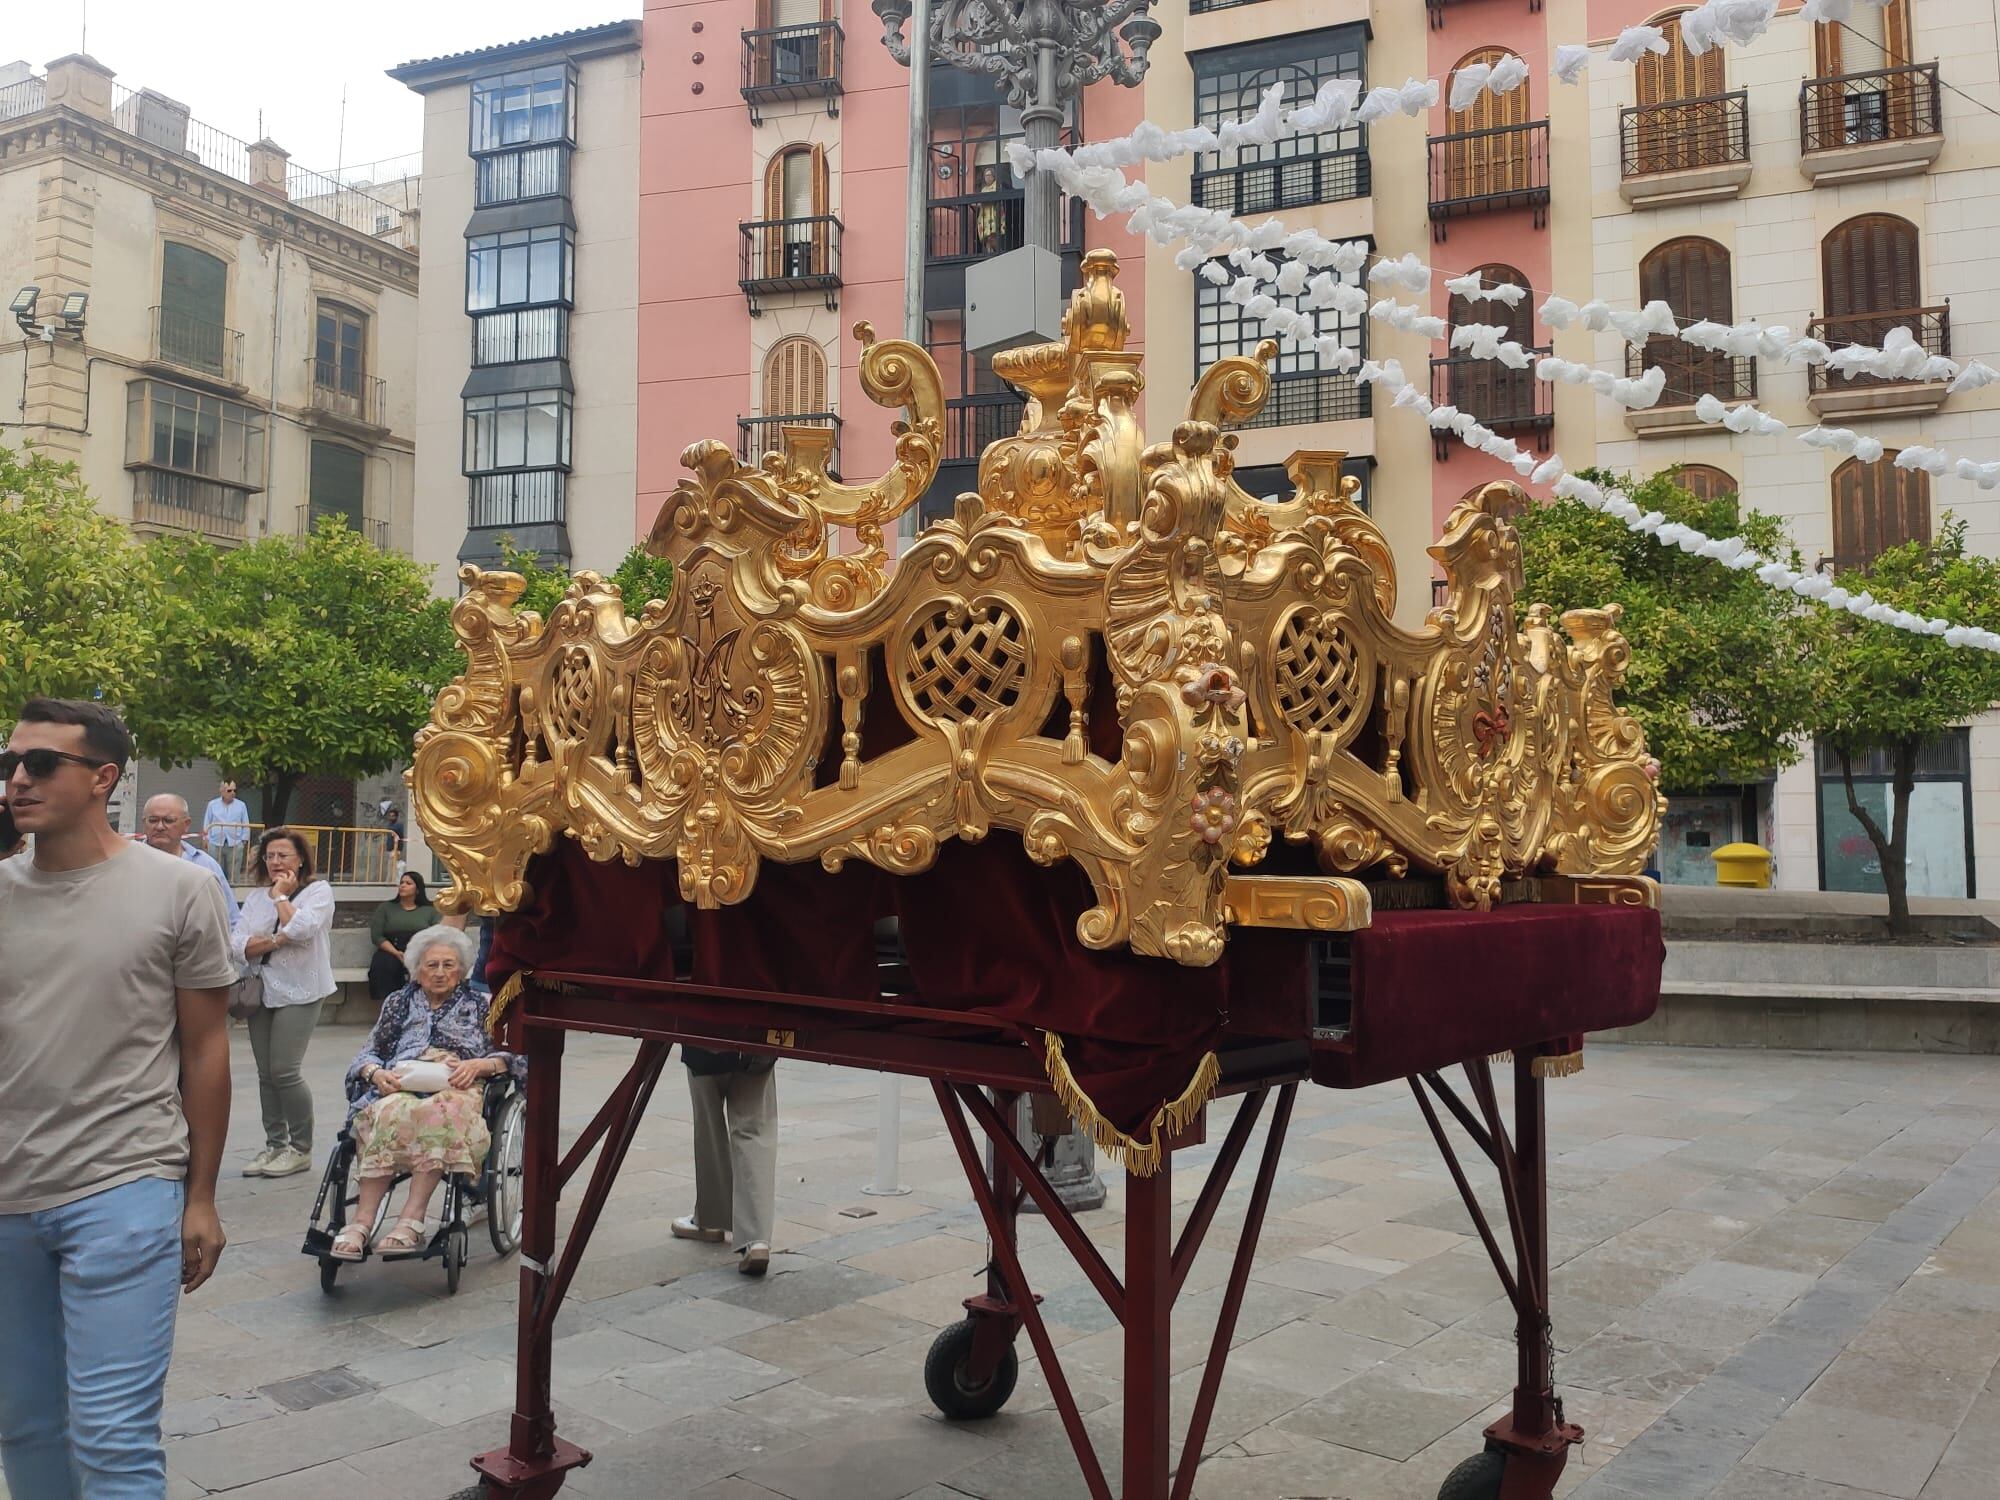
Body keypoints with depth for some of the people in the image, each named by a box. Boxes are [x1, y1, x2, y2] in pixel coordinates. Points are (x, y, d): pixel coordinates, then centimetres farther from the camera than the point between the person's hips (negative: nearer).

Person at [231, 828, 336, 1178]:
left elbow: (300, 928, -20)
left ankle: (301, 1148, 2)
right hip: (262, 991, 6)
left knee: (284, 1070, -11)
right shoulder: (256, 897, 12)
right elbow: (239, 947, 1)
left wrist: (281, 895, -7)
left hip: (298, 992, -6)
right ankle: (275, 1144, 20)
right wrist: (278, 941, -15)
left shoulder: (318, 890, -1)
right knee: (266, 1073, 8)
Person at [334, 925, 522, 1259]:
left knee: (438, 1112, -40)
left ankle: (411, 1222, -45)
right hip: (400, 1086, 2)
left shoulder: (478, 1006, 22)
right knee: (390, 1112, -37)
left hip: (455, 1089, -1)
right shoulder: (398, 1003, 29)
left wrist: (479, 1064, -7)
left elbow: (514, 1058, 13)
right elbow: (367, 1054, 22)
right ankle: (361, 1223, -43)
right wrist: (376, 1073, -1)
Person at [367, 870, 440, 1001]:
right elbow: (376, 936, 7)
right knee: (381, 965, -35)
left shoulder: (430, 910, 17)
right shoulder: (386, 907, 19)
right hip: (391, 951, 1)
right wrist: (396, 953, -10)